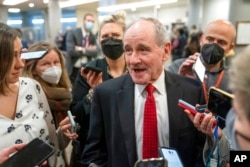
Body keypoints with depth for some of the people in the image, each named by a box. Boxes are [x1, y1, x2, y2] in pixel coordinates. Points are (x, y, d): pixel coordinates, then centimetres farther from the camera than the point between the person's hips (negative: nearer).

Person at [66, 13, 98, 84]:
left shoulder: (93, 37, 7)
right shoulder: (72, 33, -7)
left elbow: (95, 52, -5)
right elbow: (70, 50, -19)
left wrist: (83, 50, -18)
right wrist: (88, 50, -13)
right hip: (73, 70, -4)